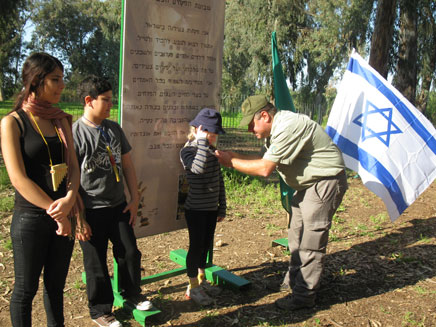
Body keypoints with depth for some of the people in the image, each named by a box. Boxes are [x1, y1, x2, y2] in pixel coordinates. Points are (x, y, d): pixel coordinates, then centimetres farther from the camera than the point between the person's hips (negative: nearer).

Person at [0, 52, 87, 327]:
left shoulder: (62, 120, 8)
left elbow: (73, 165, 3)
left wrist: (69, 200, -15)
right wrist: (55, 212, -15)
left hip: (63, 215, 5)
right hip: (31, 218, -5)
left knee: (56, 284, 17)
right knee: (26, 288, 10)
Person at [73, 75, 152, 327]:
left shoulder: (114, 128, 6)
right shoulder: (74, 133, -13)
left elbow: (127, 166, 11)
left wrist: (134, 200, 8)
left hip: (118, 206, 5)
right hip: (91, 211, -5)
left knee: (130, 253, 13)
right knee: (96, 264, 8)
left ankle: (132, 294, 37)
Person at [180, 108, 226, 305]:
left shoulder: (213, 152, 7)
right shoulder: (187, 151, -16)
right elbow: (199, 167, -39)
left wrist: (222, 207, 13)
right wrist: (202, 141, -32)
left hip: (211, 209, 7)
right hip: (195, 209, -7)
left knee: (206, 245, 17)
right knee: (196, 246, 2)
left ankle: (201, 280, 35)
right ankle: (193, 288, 18)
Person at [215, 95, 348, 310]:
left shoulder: (287, 127, -25)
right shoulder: (275, 129, 8)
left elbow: (265, 169, -25)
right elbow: (266, 162, 7)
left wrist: (232, 161, -16)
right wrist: (233, 157, -1)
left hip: (325, 182, -11)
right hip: (308, 184, 11)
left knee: (311, 241, -5)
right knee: (296, 236, 18)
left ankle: (304, 295, 6)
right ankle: (293, 281, 34)